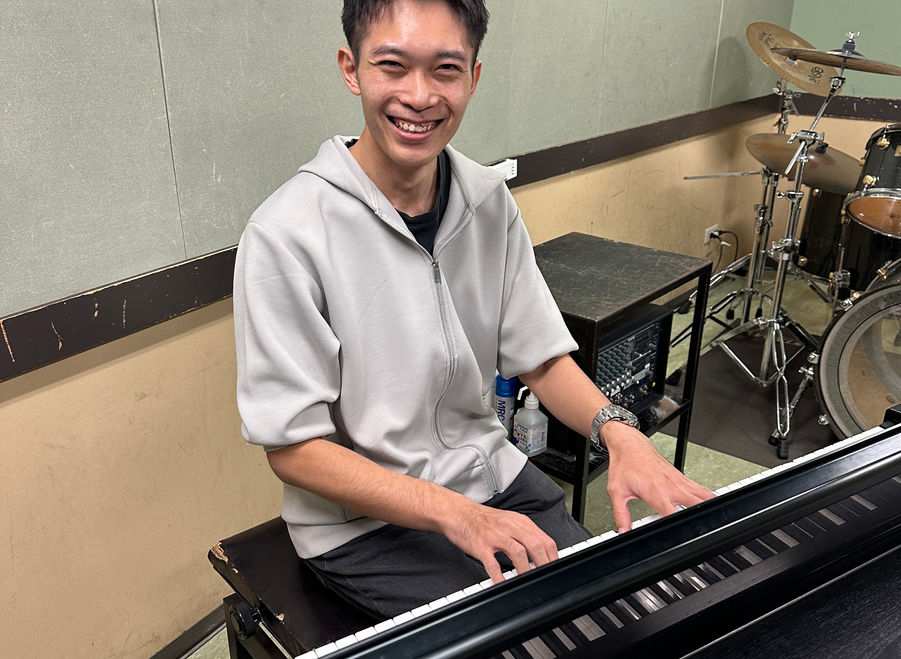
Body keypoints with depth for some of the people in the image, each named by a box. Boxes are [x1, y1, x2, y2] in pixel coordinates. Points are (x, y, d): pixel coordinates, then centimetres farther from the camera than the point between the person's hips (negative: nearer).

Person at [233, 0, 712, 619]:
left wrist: (615, 430, -19)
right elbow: (293, 448, -18)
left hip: (492, 474, 5)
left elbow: (541, 355, 1)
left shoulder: (490, 201, -3)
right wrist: (455, 515, -26)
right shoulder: (287, 235, -21)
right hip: (363, 523, -5)